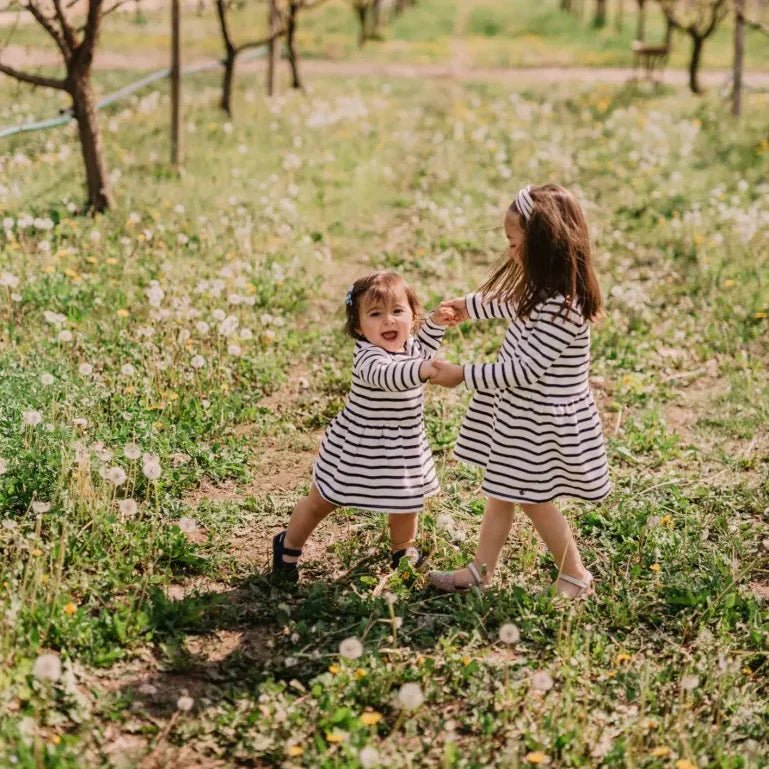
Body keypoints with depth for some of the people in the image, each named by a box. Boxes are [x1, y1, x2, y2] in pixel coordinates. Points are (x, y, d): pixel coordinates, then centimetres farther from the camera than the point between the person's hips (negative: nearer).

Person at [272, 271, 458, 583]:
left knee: (407, 504, 21)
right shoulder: (368, 358, -31)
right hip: (358, 447, -7)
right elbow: (386, 375, -54)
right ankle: (288, 546, 39)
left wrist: (436, 322, 7)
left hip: (404, 448, 7)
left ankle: (404, 550, 51)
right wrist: (425, 369, -69)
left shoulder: (409, 345, -3)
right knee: (321, 501, 14)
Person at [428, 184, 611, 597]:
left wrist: (463, 375, -23)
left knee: (534, 499, 7)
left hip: (542, 419, -9)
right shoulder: (545, 288, -2)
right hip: (517, 409, 9)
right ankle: (481, 569, 32)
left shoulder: (560, 308, -31)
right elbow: (516, 304, 23)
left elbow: (525, 370, -28)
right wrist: (472, 306, 32)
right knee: (500, 489, 18)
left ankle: (575, 575, 26)